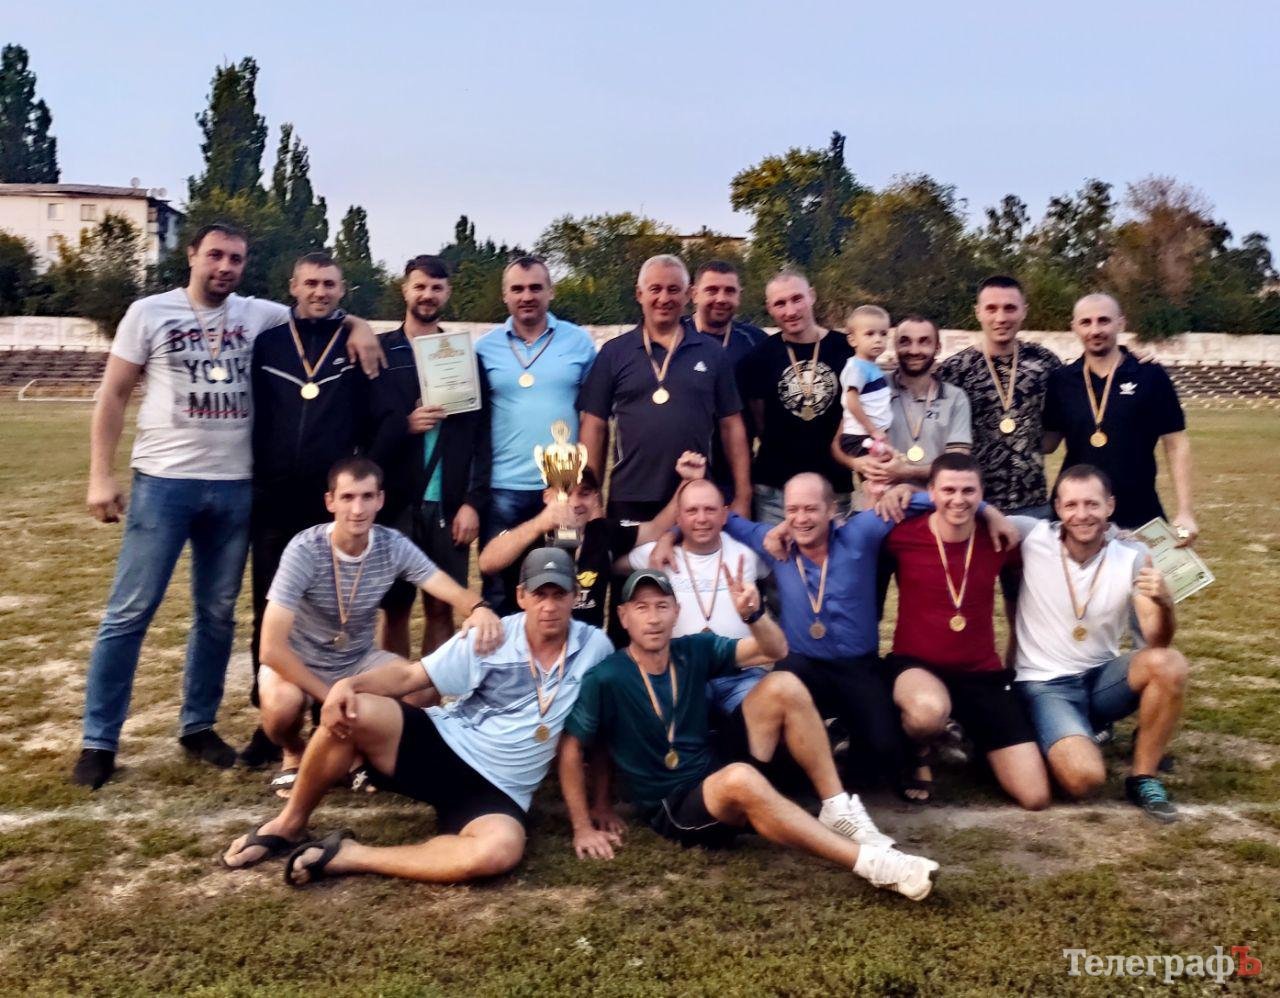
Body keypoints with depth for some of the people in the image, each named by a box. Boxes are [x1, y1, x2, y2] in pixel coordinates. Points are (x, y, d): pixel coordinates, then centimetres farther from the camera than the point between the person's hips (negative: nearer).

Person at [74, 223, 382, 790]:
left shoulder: (258, 314, 7)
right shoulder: (150, 313, 1)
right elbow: (113, 395, 2)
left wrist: (357, 325, -4)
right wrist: (100, 475, -5)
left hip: (234, 486, 3)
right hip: (163, 482, -3)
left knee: (218, 614, 10)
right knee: (130, 612, -1)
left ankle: (198, 726, 23)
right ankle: (99, 740, 9)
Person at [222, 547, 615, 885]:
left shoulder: (595, 648, -3)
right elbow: (409, 676, -3)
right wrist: (349, 683, -22)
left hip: (496, 791, 0)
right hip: (440, 746, 1)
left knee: (499, 851, -37)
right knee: (353, 711, -26)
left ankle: (351, 856, -21)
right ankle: (289, 826, -2)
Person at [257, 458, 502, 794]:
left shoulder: (394, 546, -16)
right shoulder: (305, 550, -27)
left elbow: (453, 592, -21)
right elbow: (272, 648, -29)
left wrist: (479, 609, -46)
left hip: (358, 660, 3)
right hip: (299, 663, -3)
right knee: (282, 705, -35)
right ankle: (295, 755, 3)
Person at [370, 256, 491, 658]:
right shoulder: (379, 353, 5)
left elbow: (481, 435, 3)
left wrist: (473, 501, -4)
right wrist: (404, 425, -17)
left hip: (449, 505, 1)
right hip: (395, 503, -1)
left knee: (441, 609, 5)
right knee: (396, 608, 7)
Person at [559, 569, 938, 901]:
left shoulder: (693, 651, 1)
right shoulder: (605, 679, -13)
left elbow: (776, 650, 1)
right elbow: (570, 751, -7)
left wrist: (753, 613, -19)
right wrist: (583, 828, -9)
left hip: (717, 777, 6)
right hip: (672, 808, -6)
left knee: (783, 686, -12)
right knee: (741, 778, -41)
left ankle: (838, 811, -12)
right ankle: (870, 862, -36)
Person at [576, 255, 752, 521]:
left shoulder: (711, 352, 6)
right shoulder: (614, 352, 3)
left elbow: (731, 425, 7)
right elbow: (594, 426, 3)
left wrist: (742, 494, 2)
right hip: (630, 500, -1)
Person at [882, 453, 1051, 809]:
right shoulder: (902, 535, -11)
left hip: (983, 674, 3)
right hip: (915, 666, -3)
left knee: (1035, 797, -6)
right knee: (930, 711, -43)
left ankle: (972, 735, 26)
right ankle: (919, 756, -3)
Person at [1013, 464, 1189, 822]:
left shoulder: (1132, 557, -6)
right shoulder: (1033, 537, -11)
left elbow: (1155, 641, -14)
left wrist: (1164, 604, -35)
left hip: (1102, 678, 3)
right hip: (1045, 685, -3)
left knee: (1169, 663, -29)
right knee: (1084, 777, -28)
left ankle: (1143, 776, -8)